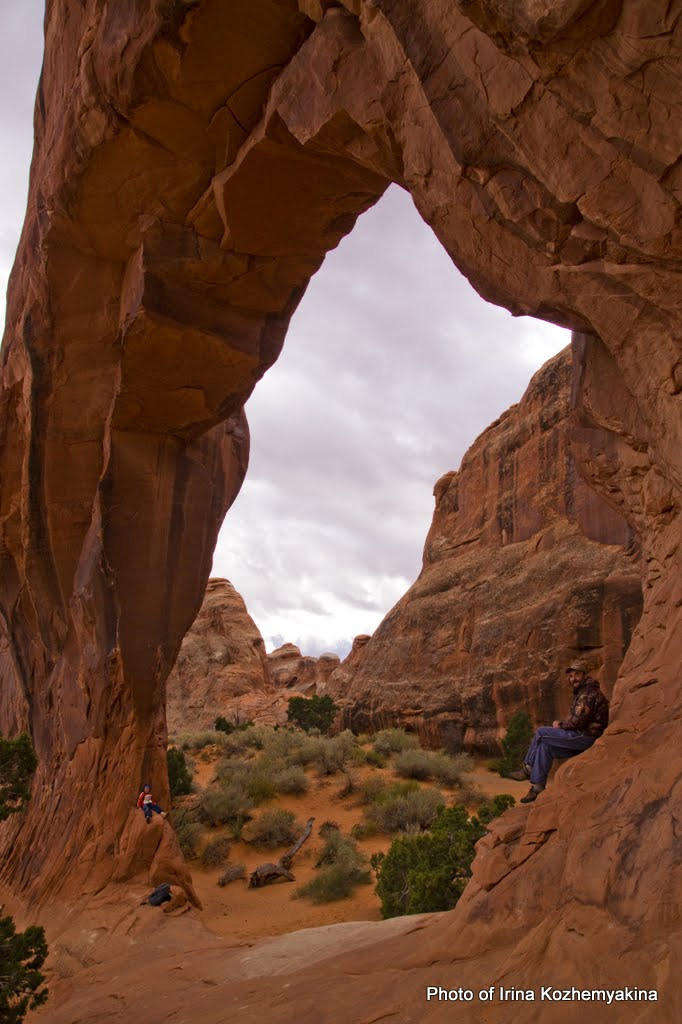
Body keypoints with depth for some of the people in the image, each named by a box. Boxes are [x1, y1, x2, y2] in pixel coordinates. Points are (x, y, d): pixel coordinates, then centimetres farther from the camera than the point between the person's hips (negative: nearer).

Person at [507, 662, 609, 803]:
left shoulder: (589, 693, -16)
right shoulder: (581, 693, 18)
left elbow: (577, 721, -22)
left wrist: (560, 725, -5)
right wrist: (561, 725, 4)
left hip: (585, 737, -10)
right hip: (581, 738, 10)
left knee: (541, 733, -10)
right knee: (545, 747, 3)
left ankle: (527, 769, 2)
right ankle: (537, 787, 3)